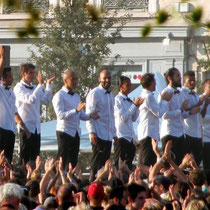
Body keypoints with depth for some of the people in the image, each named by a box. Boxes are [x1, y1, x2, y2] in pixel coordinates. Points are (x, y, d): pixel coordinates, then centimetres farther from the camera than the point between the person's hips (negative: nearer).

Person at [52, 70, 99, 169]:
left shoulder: (76, 96, 20)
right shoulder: (59, 96, -5)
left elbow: (82, 115, 18)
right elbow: (60, 115, -16)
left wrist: (91, 116, -3)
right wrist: (76, 110, -26)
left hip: (76, 133, 7)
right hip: (65, 132, -7)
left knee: (73, 162, 5)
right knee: (61, 162, -8)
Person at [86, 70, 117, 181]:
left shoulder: (110, 95, 18)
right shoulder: (94, 93, -6)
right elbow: (89, 114, -11)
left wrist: (114, 133, 21)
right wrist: (92, 132, -18)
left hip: (108, 135, 7)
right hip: (99, 134, -7)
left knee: (105, 163, 4)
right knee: (97, 163, -9)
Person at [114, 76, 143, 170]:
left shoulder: (129, 100, 15)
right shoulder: (118, 100, -8)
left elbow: (134, 119, 15)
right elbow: (123, 117, -17)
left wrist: (137, 106, 2)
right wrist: (134, 105, -14)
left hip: (130, 137, 8)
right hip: (122, 136, -8)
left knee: (128, 164, 8)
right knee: (119, 165, -6)